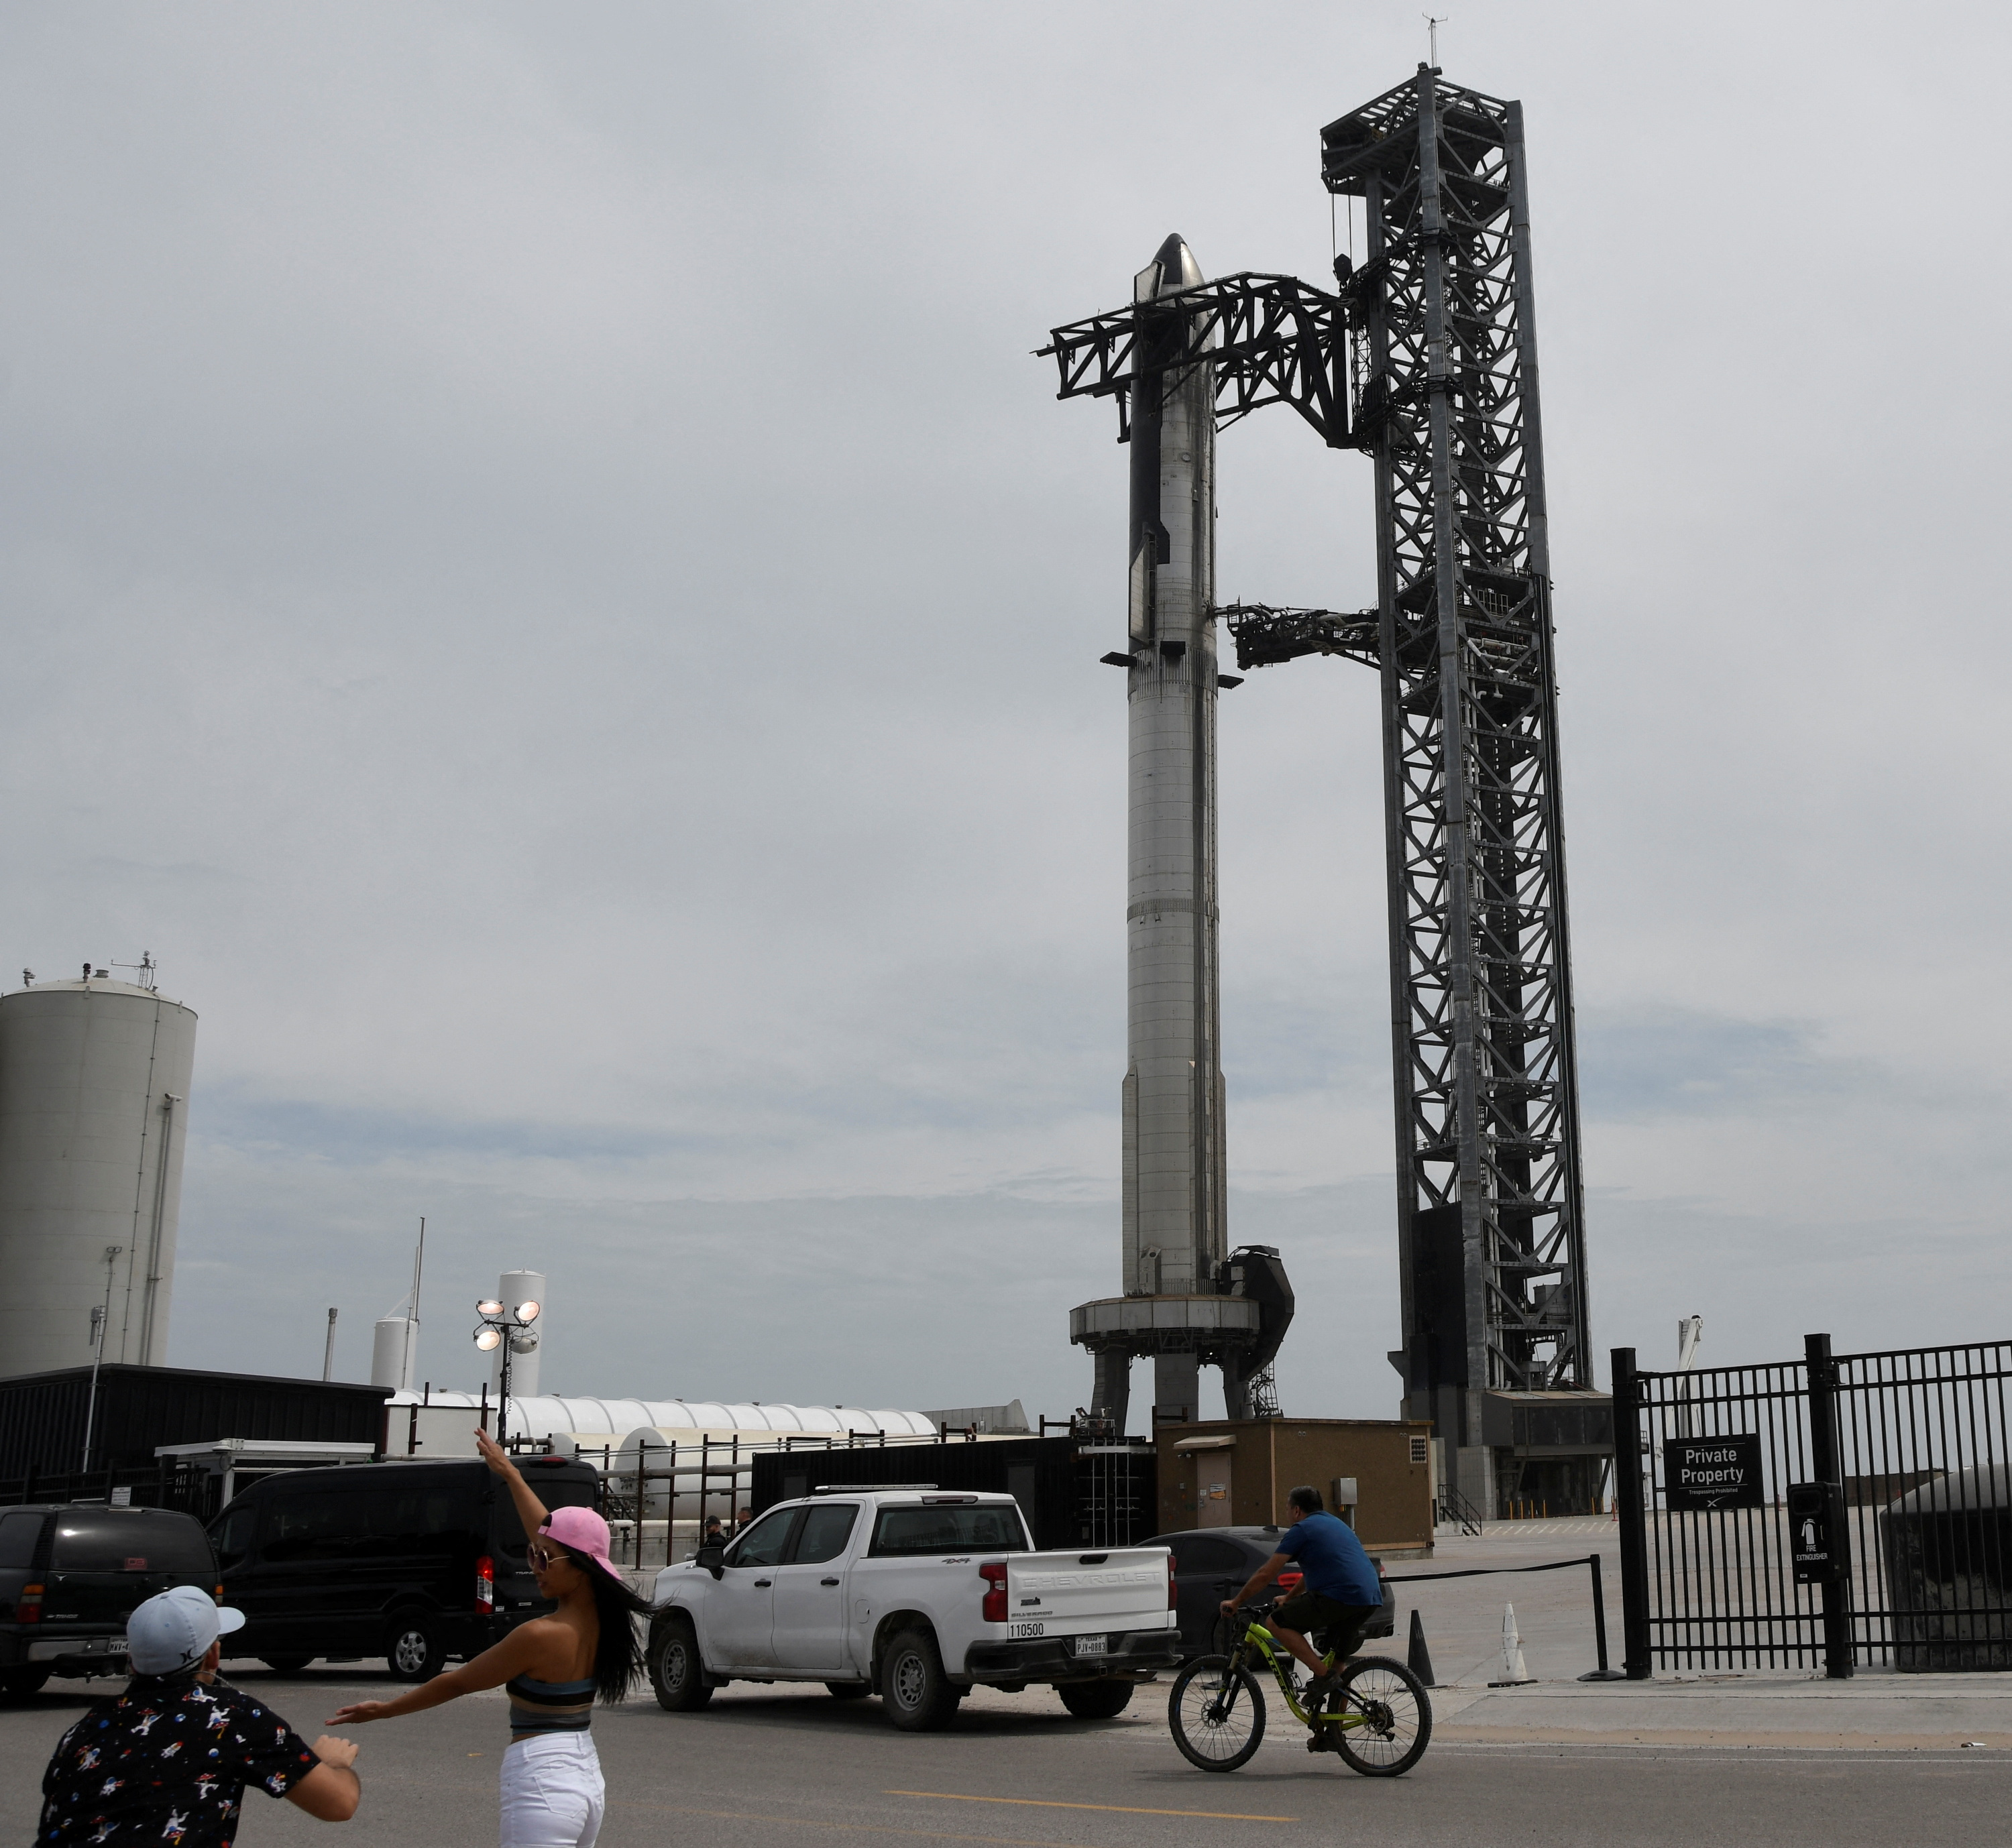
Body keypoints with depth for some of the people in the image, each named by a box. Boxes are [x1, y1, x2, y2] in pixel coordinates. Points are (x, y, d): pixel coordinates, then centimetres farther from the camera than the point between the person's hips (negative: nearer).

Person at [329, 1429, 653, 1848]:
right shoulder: (598, 1617, 4)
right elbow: (547, 1532, 17)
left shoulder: (540, 1636, -18)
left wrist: (386, 1709, 6)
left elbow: (458, 1682, -7)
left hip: (542, 1785, -9)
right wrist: (510, 1473, 30)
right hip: (587, 1778, 9)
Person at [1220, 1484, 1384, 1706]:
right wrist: (1288, 1599, 50)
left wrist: (1236, 1602, 13)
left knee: (1277, 1623, 0)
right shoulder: (1337, 1525, 28)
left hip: (1339, 1596, -9)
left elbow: (1265, 1574, 2)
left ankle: (1321, 1676, -7)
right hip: (1372, 1600, 9)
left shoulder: (1302, 1530, 4)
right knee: (1338, 1663, 23)